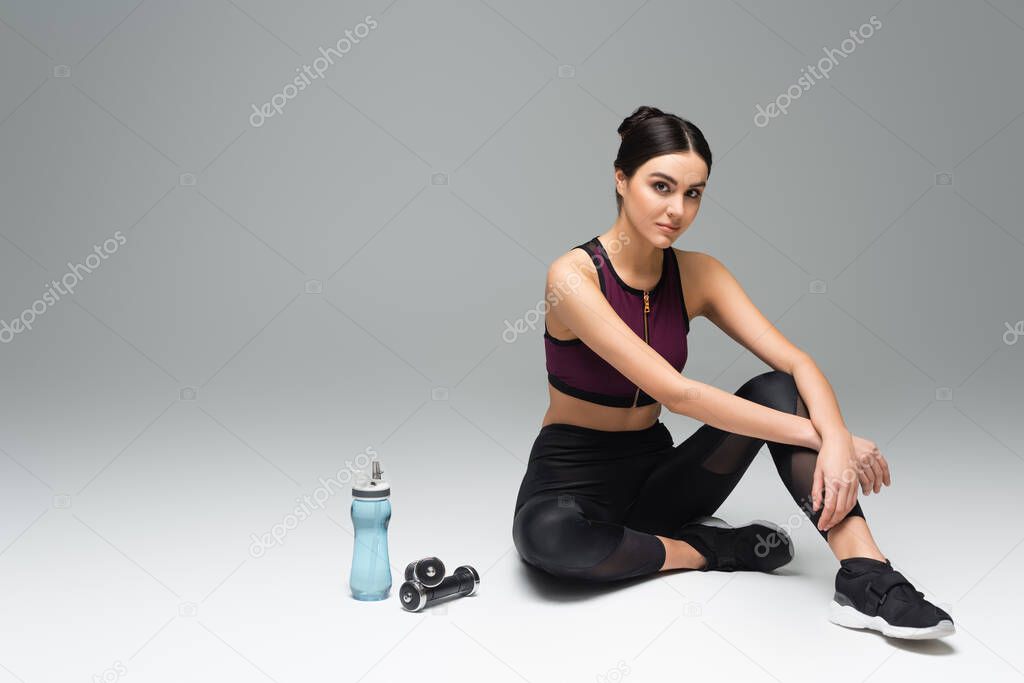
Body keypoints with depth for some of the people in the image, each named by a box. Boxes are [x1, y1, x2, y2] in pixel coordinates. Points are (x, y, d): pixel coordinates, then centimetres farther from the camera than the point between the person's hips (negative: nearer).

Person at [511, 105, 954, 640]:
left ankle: (866, 579, -27)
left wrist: (836, 439, -32)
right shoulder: (574, 276, -21)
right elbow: (676, 392, -28)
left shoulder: (697, 275, -2)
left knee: (777, 391, -17)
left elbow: (797, 363, -11)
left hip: (655, 471, 5)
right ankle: (713, 550, -16)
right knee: (545, 533, -40)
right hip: (571, 476, -4)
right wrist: (816, 435, -26)